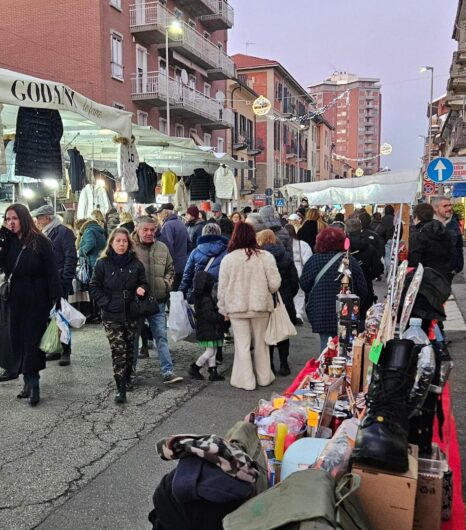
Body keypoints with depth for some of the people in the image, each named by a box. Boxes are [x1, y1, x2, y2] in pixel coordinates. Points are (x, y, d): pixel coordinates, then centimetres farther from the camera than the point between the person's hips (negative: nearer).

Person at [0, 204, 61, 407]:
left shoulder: (40, 242, -8)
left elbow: (51, 271, -10)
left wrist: (55, 297, -16)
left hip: (37, 300, -5)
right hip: (17, 300, 5)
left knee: (32, 342, 0)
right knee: (19, 340, 8)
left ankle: (31, 382, 7)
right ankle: (30, 381, 17)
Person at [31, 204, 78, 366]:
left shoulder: (63, 232, -8)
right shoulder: (44, 234, 16)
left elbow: (71, 257, -13)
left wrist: (65, 280, -17)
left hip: (59, 283, -8)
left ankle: (66, 351, 4)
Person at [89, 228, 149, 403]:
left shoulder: (135, 263, 3)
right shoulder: (103, 263, -3)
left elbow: (143, 283, 12)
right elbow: (94, 287, 2)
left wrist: (142, 289, -11)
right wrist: (105, 303, -9)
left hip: (131, 313, 3)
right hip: (111, 316, -3)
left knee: (129, 348, 13)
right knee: (118, 350, -8)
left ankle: (127, 378, 34)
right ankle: (121, 388, -6)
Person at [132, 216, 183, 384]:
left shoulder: (162, 248, 6)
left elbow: (170, 269, 19)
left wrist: (167, 282, 3)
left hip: (157, 301, 3)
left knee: (161, 336, 3)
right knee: (133, 336, 12)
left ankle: (168, 371, 6)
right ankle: (130, 369, 28)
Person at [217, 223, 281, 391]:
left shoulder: (228, 259, -7)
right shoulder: (265, 256, -9)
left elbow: (222, 288, -2)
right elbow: (275, 284, -8)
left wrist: (224, 310, 9)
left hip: (237, 308, -1)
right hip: (261, 307, 1)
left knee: (242, 345, 7)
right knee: (261, 342, 15)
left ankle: (246, 380, 12)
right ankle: (264, 377, 26)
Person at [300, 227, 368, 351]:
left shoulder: (314, 260, -6)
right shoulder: (351, 261, -5)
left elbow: (304, 285, 0)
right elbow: (362, 291, -2)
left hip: (321, 315, 0)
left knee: (326, 345, 8)